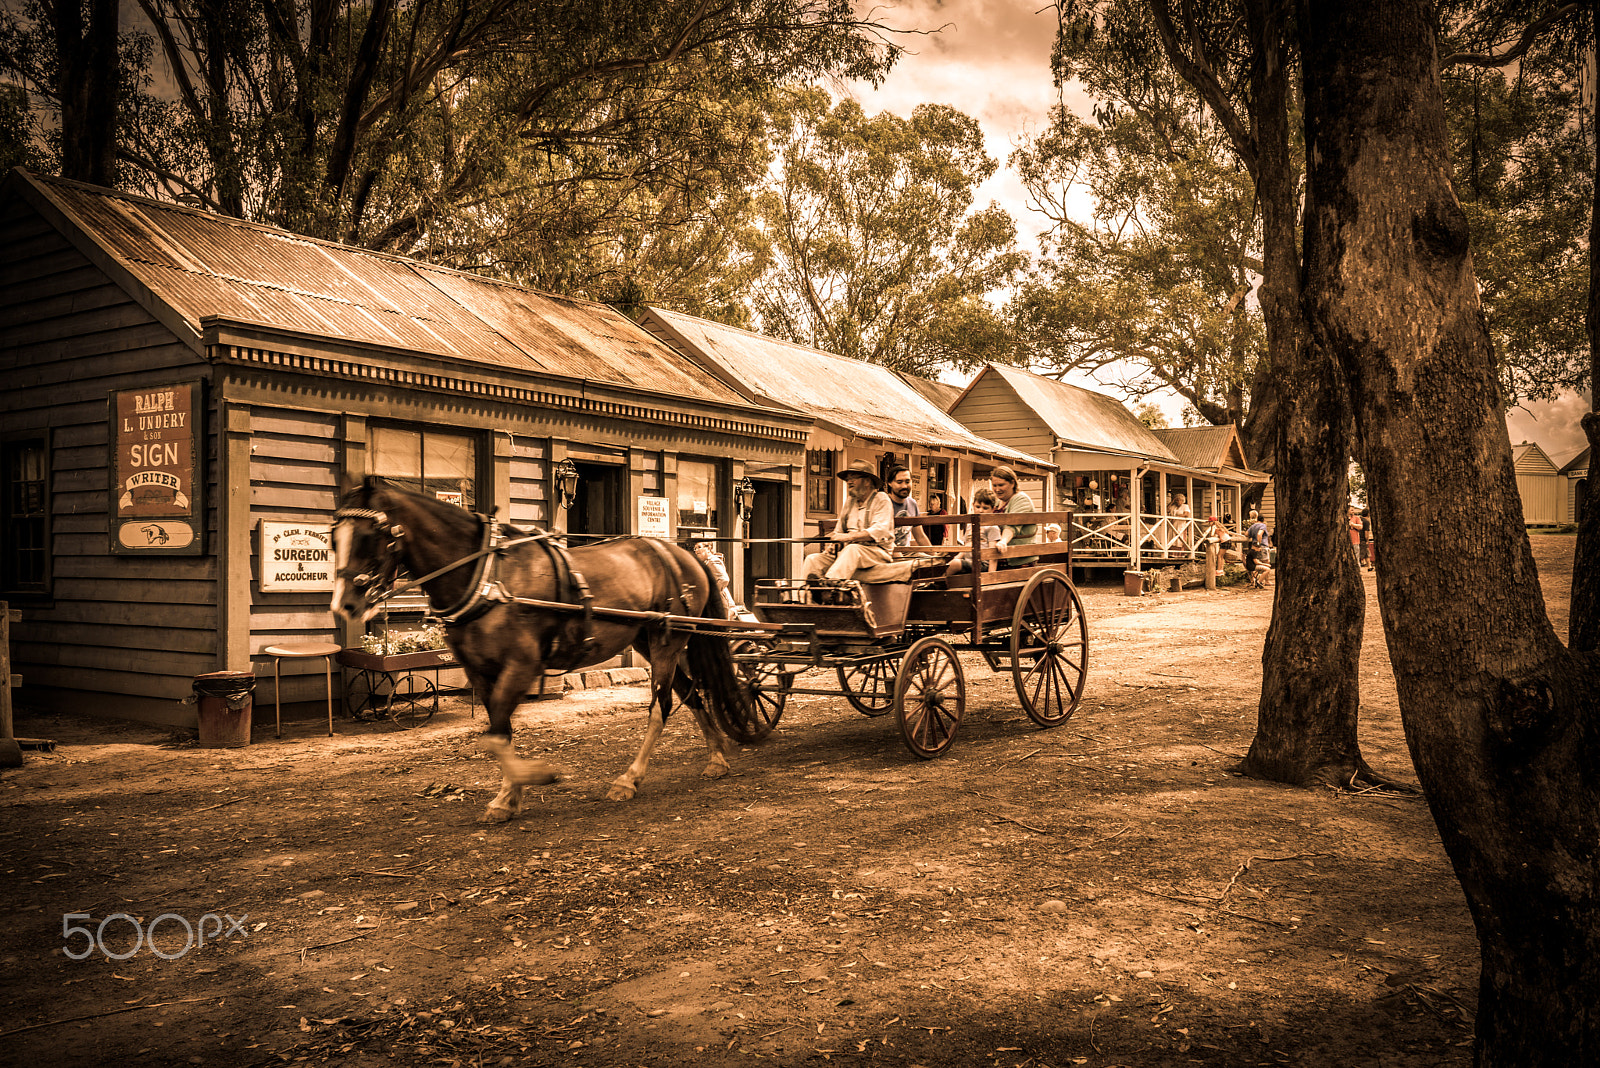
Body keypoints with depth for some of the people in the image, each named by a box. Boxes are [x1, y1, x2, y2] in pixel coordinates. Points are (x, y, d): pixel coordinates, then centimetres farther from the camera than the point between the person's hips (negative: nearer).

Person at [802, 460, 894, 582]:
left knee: (852, 549, -39)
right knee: (812, 560, -14)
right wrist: (833, 544, 0)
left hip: (876, 551, -6)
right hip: (847, 550, 6)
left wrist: (849, 537, -23)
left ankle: (831, 582, -54)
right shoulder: (850, 502, 22)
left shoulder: (881, 500, 1)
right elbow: (839, 531, 25)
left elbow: (879, 531, -14)